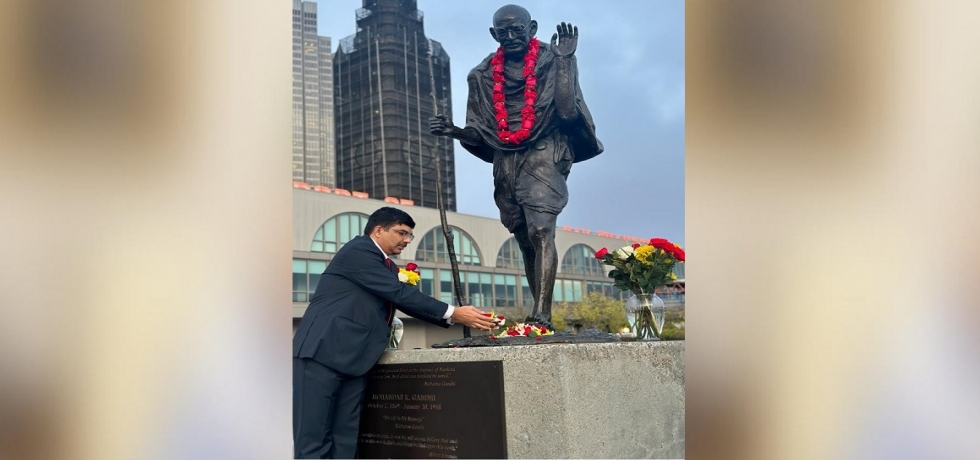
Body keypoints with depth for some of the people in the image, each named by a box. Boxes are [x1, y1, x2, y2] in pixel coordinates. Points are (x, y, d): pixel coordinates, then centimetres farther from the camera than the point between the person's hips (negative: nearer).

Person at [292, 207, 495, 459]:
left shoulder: (388, 267, 19)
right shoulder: (358, 251, -10)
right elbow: (400, 294, -16)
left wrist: (453, 317, 4)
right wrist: (453, 313, -15)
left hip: (353, 358, 9)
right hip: (322, 352, -9)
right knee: (311, 439, -8)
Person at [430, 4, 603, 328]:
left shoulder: (553, 61, 2)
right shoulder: (483, 75, 11)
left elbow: (568, 112, -10)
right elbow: (480, 133, 12)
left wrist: (564, 60, -13)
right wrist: (453, 131, -8)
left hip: (542, 157, -4)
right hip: (506, 164, 5)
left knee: (541, 231, -22)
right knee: (526, 242, 9)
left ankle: (541, 314, -28)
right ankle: (542, 316, 17)